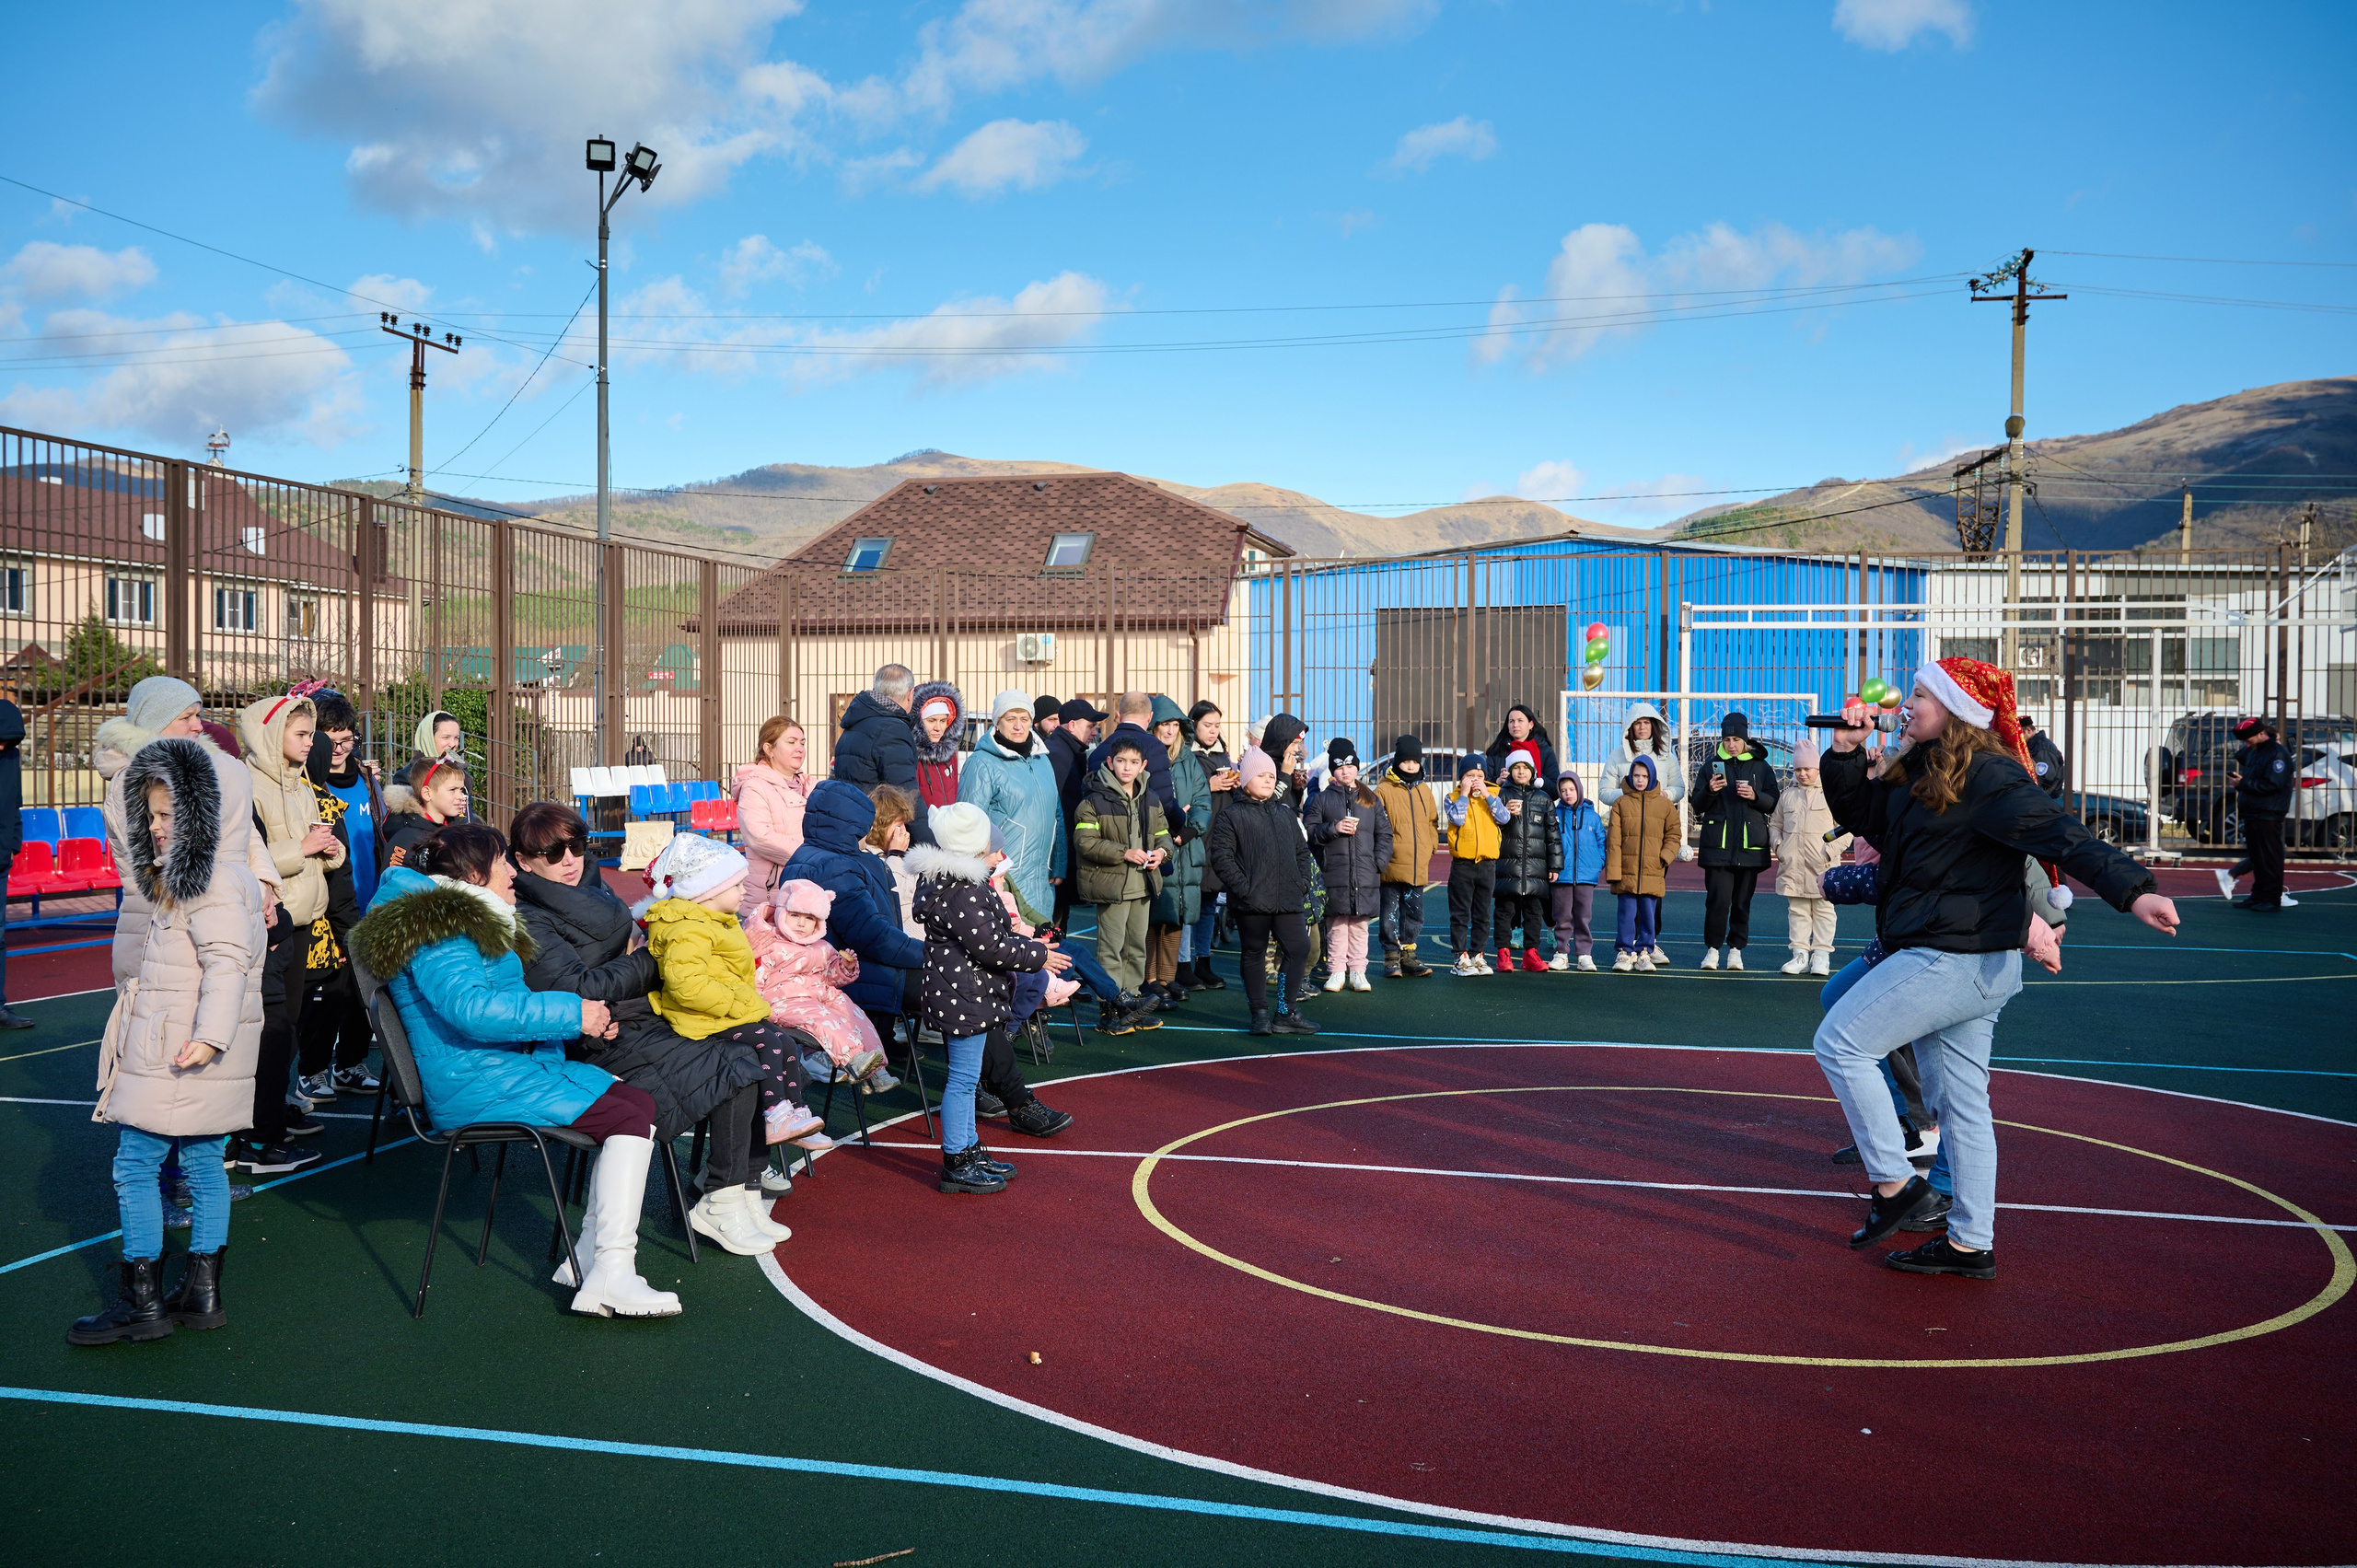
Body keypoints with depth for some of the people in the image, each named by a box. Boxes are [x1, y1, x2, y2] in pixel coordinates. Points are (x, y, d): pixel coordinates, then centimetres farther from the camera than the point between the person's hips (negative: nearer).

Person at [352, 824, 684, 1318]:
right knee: (631, 1116, -20)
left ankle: (591, 1254, -5)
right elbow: (469, 1008, -27)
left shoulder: (469, 920, 21)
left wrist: (588, 1020, 13)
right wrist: (571, 1013, -22)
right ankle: (611, 1277, -24)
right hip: (478, 1085, -10)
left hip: (510, 1066, 10)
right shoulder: (437, 928, -12)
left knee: (635, 1100, 0)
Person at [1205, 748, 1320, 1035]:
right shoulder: (1231, 816, -2)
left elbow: (1302, 850, 23)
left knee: (1299, 948, -1)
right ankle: (1260, 1013, 15)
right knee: (1255, 954, 5)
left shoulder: (1286, 814, 16)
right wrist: (1243, 887, -14)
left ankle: (1286, 1013, 9)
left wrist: (1302, 881, 9)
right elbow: (1221, 857, -8)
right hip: (1252, 901, -5)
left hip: (1287, 900, 5)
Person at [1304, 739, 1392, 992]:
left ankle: (1357, 971, 11)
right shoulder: (1322, 799, 8)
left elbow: (1384, 833, 13)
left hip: (1365, 875, 2)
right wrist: (1333, 828, -12)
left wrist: (1379, 862, 1)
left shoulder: (1371, 799, 13)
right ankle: (1336, 972, 7)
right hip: (1334, 874, -2)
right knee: (1336, 924, 0)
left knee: (1360, 923, 4)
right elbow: (1308, 831, 2)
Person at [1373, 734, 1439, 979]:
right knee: (1390, 913, 2)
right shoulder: (1384, 790, -5)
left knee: (1414, 913, 10)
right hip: (1392, 866, -5)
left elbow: (1433, 822, 21)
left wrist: (1431, 846, 10)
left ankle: (1409, 955, 18)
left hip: (1418, 866, 5)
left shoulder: (1424, 790, 12)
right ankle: (1392, 956, 11)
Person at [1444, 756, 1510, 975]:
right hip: (1462, 864, -3)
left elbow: (1503, 818, -8)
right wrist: (1464, 793, -12)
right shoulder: (1453, 798, 1)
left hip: (1487, 864, 3)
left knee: (1483, 915, 10)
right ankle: (1460, 958, 4)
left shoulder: (1492, 796, 8)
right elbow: (1457, 818, -17)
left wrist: (1487, 795, -11)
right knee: (1460, 914, 0)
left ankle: (1478, 955, 18)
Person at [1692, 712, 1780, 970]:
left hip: (1750, 845, 1)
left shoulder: (1761, 767, 9)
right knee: (1717, 898, -8)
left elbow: (1773, 803, 7)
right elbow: (1698, 803, 9)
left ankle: (1736, 949, 13)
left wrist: (1755, 796, -12)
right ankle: (1712, 948, 3)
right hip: (1718, 844, -1)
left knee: (1742, 901, 3)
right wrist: (1709, 791, -11)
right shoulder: (1711, 764, 9)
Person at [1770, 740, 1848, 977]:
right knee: (1797, 911, 5)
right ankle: (1800, 953, 9)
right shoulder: (1787, 796, 15)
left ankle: (1821, 954, 6)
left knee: (1823, 910, 1)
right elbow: (1775, 824, 23)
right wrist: (1777, 845, 5)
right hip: (1793, 866, 4)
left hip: (1822, 867, -4)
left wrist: (1830, 850, -12)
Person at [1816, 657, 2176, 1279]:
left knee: (1840, 1043, -6)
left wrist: (2131, 889, -34)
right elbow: (1862, 814, 21)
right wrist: (1847, 755, 6)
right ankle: (1971, 1244, 21)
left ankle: (1894, 1182, 3)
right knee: (1961, 1104, 13)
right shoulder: (1921, 770, 12)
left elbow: (2059, 832, -25)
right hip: (1943, 957, 10)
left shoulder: (1985, 776, -17)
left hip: (1955, 961, -10)